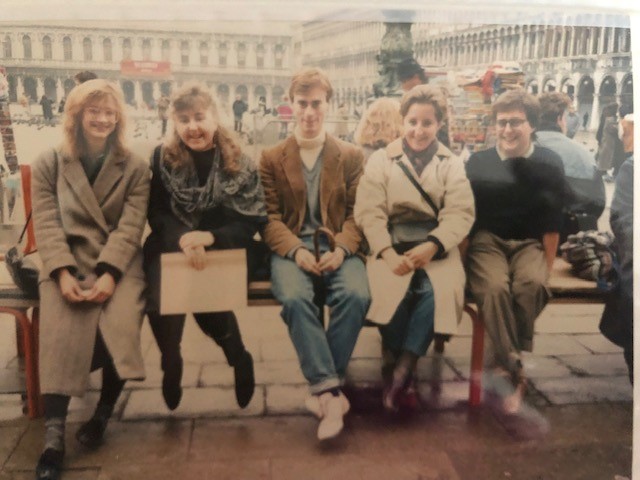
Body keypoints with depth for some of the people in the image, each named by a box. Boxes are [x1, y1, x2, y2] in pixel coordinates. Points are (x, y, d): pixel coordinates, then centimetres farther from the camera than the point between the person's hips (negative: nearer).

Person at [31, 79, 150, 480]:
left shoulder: (135, 168, 9)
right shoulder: (49, 163, 11)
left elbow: (130, 227, -2)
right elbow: (47, 224, 1)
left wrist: (109, 275, -18)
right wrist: (63, 273, -17)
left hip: (119, 264, 0)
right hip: (66, 262, 0)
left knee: (119, 326, -27)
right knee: (61, 330, -27)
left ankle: (103, 413, -3)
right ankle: (54, 438, -24)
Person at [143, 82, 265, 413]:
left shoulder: (238, 161, -4)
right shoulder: (162, 157, -1)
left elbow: (249, 223, -7)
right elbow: (156, 214, -1)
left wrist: (210, 237, -25)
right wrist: (183, 239, -22)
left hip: (221, 250, -1)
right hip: (171, 247, 1)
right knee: (161, 301, -28)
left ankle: (238, 358, 2)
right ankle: (171, 365, 5)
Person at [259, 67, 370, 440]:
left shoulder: (351, 155, 14)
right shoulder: (272, 158, 14)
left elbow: (357, 212, 6)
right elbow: (270, 217, 4)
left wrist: (342, 247, -15)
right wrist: (296, 250, -15)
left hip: (338, 247, 1)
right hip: (291, 248, 0)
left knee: (356, 295, -32)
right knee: (295, 298, -34)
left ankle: (322, 388, -19)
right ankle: (331, 390, -30)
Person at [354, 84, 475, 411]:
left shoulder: (452, 164, 16)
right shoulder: (381, 160, 13)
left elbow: (460, 214, 1)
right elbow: (368, 212, 0)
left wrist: (431, 246, -19)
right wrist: (388, 254, -18)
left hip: (435, 244, 1)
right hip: (392, 241, -1)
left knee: (437, 289, -31)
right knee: (391, 289, -31)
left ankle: (403, 368, -18)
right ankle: (399, 362, -10)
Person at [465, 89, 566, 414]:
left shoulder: (549, 164, 4)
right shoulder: (478, 162, 4)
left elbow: (551, 223, 5)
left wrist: (547, 267, -3)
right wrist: (464, 256, -2)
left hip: (529, 243, 1)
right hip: (487, 240, 0)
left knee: (532, 285, -34)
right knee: (495, 288, -34)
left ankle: (506, 365, -17)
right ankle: (515, 369, -21)